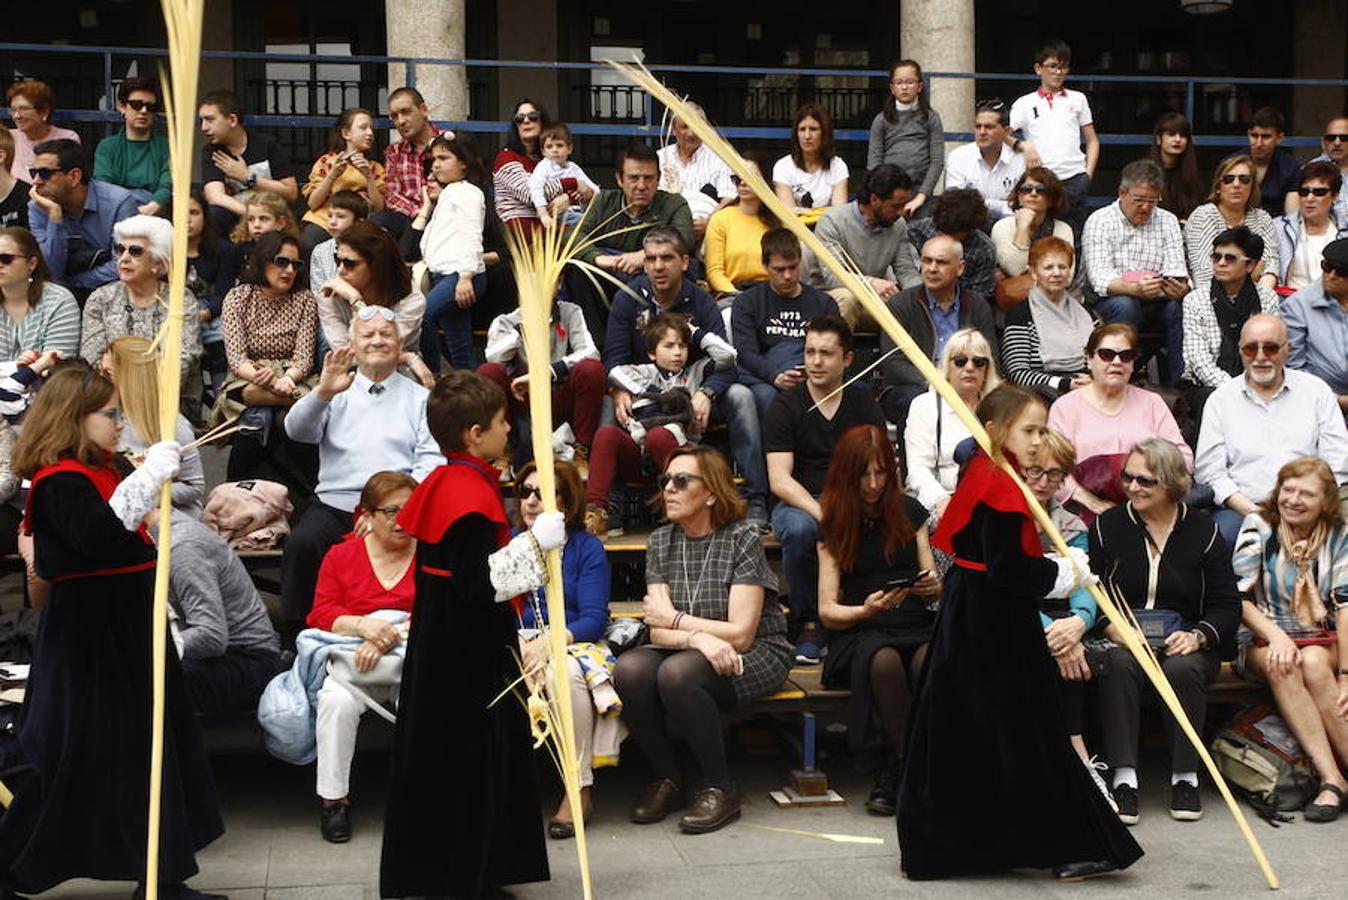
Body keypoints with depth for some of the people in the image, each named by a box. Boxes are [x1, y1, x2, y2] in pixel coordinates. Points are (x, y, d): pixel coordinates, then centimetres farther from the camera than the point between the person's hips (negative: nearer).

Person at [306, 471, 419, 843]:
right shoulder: (341, 555, 12)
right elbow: (320, 615, 4)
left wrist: (389, 638, -21)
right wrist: (362, 625, -18)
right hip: (351, 659, 1)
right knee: (337, 699, -32)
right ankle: (333, 798, -15)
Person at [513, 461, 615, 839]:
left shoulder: (587, 548, 6)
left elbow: (594, 618, -4)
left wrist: (548, 641, -22)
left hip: (571, 645, -2)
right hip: (513, 645, 2)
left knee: (567, 673, -38)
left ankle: (579, 790, -25)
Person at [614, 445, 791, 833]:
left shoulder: (742, 539, -11)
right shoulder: (660, 542, 4)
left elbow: (740, 634, -16)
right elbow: (659, 632, -5)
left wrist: (675, 619, -8)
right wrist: (698, 637, -26)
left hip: (756, 655, -5)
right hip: (686, 653, 5)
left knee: (677, 673, -34)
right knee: (629, 668, -26)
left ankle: (719, 789, -15)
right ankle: (666, 779, -6)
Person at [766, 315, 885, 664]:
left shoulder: (864, 403, 10)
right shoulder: (785, 407, 2)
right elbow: (779, 480, -9)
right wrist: (822, 513, -26)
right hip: (798, 503, -1)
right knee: (800, 529, -37)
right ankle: (807, 624, -18)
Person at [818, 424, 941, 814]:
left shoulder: (909, 512, 15)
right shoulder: (833, 525, 9)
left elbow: (934, 590, 17)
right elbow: (827, 611, 3)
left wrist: (934, 586, -7)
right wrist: (866, 610, -17)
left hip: (915, 626, 2)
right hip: (858, 634, -1)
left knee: (931, 662, -35)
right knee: (883, 661, -38)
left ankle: (893, 770, -22)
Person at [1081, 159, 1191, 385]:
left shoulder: (1167, 221, 9)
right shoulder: (1099, 221, -4)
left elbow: (1175, 269, -2)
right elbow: (1100, 279, -16)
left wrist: (1179, 287, -28)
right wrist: (1133, 288, -37)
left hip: (1155, 302, 3)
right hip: (1110, 301, -3)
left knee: (1180, 305, -28)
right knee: (1125, 305, -36)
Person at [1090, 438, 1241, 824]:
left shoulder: (1203, 531, 5)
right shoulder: (1107, 526, 7)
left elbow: (1227, 604, 4)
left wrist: (1197, 636, -14)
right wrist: (1111, 626, -17)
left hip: (1185, 641, 0)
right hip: (1122, 637, 0)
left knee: (1182, 669, -34)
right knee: (1119, 664, -34)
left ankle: (1185, 777, -19)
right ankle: (1124, 777, -32)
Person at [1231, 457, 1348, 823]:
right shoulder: (1258, 527, -1)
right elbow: (1238, 597, -6)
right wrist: (1276, 636, -22)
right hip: (1262, 639, -1)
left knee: (1313, 664, -32)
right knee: (1281, 666, -33)